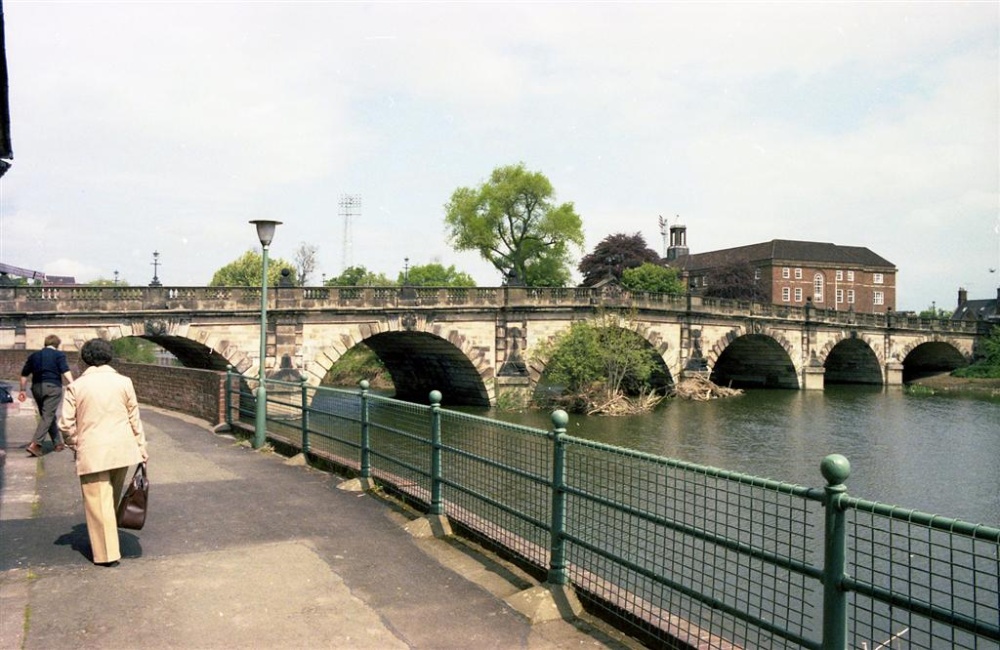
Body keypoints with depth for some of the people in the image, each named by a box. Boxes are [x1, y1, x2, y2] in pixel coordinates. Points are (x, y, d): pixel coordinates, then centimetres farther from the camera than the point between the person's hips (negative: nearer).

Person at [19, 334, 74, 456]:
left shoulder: (34, 355, 16)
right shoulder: (59, 355, 1)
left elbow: (24, 374, 18)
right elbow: (65, 371, -14)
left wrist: (22, 390, 26)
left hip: (37, 387, 6)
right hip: (53, 387, -6)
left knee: (48, 416, 16)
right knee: (48, 416, -6)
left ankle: (58, 443, 21)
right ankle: (35, 444, -19)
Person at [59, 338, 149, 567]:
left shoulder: (76, 386, -4)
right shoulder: (123, 382, 1)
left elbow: (65, 423, -4)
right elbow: (134, 418, 4)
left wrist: (74, 445, 13)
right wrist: (141, 446, 11)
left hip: (91, 452, -3)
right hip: (122, 449, 3)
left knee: (99, 502, 4)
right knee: (112, 500, 18)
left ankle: (108, 554, 7)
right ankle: (108, 545, 32)